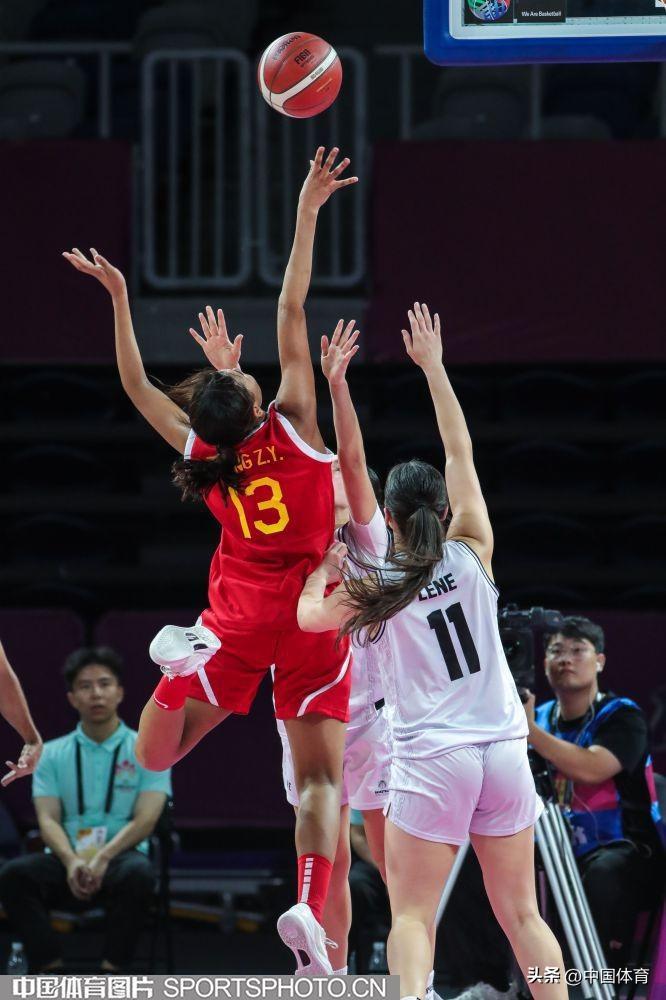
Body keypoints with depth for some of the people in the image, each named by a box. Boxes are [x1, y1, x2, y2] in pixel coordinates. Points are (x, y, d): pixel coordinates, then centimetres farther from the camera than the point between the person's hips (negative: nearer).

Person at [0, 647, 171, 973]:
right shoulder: (52, 754, 12)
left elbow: (146, 819, -6)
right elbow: (48, 819, 0)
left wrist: (102, 858, -25)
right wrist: (72, 860, -23)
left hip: (120, 858, -2)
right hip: (67, 860, 2)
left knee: (138, 873, -39)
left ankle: (112, 975, -32)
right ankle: (51, 971, -33)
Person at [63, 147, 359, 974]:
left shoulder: (202, 452, -5)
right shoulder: (291, 425, -11)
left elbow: (137, 386, 7)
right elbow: (290, 314, -12)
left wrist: (118, 299, 10)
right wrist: (307, 214, -12)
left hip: (240, 610, 1)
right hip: (310, 607, -1)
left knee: (154, 754, 7)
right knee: (319, 774, -2)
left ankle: (187, 656, -20)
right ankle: (309, 906, -22)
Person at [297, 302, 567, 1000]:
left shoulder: (375, 591, -3)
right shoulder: (472, 554, 2)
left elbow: (308, 615, 14)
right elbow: (461, 452, 10)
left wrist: (325, 566, 29)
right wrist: (432, 368, 15)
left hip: (431, 760, -3)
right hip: (503, 753, 3)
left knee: (412, 916, -3)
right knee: (521, 915, 8)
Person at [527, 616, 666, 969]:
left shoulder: (621, 716, -6)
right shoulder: (542, 717, 12)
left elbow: (591, 768, -26)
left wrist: (528, 729, -28)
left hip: (625, 851, -5)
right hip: (562, 855, 5)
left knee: (605, 873, -39)